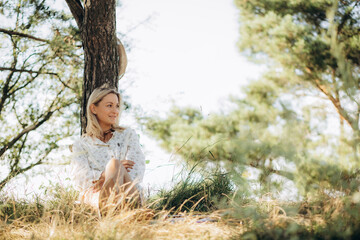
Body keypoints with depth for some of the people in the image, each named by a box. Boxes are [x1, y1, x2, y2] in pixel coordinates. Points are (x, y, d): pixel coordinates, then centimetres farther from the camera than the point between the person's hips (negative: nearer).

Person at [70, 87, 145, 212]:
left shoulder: (128, 135, 23)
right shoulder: (81, 144, 20)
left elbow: (137, 171, 7)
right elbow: (79, 179, 2)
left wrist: (115, 169, -15)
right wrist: (105, 173, -16)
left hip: (128, 193, 1)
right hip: (95, 194, -1)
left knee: (114, 163, -34)